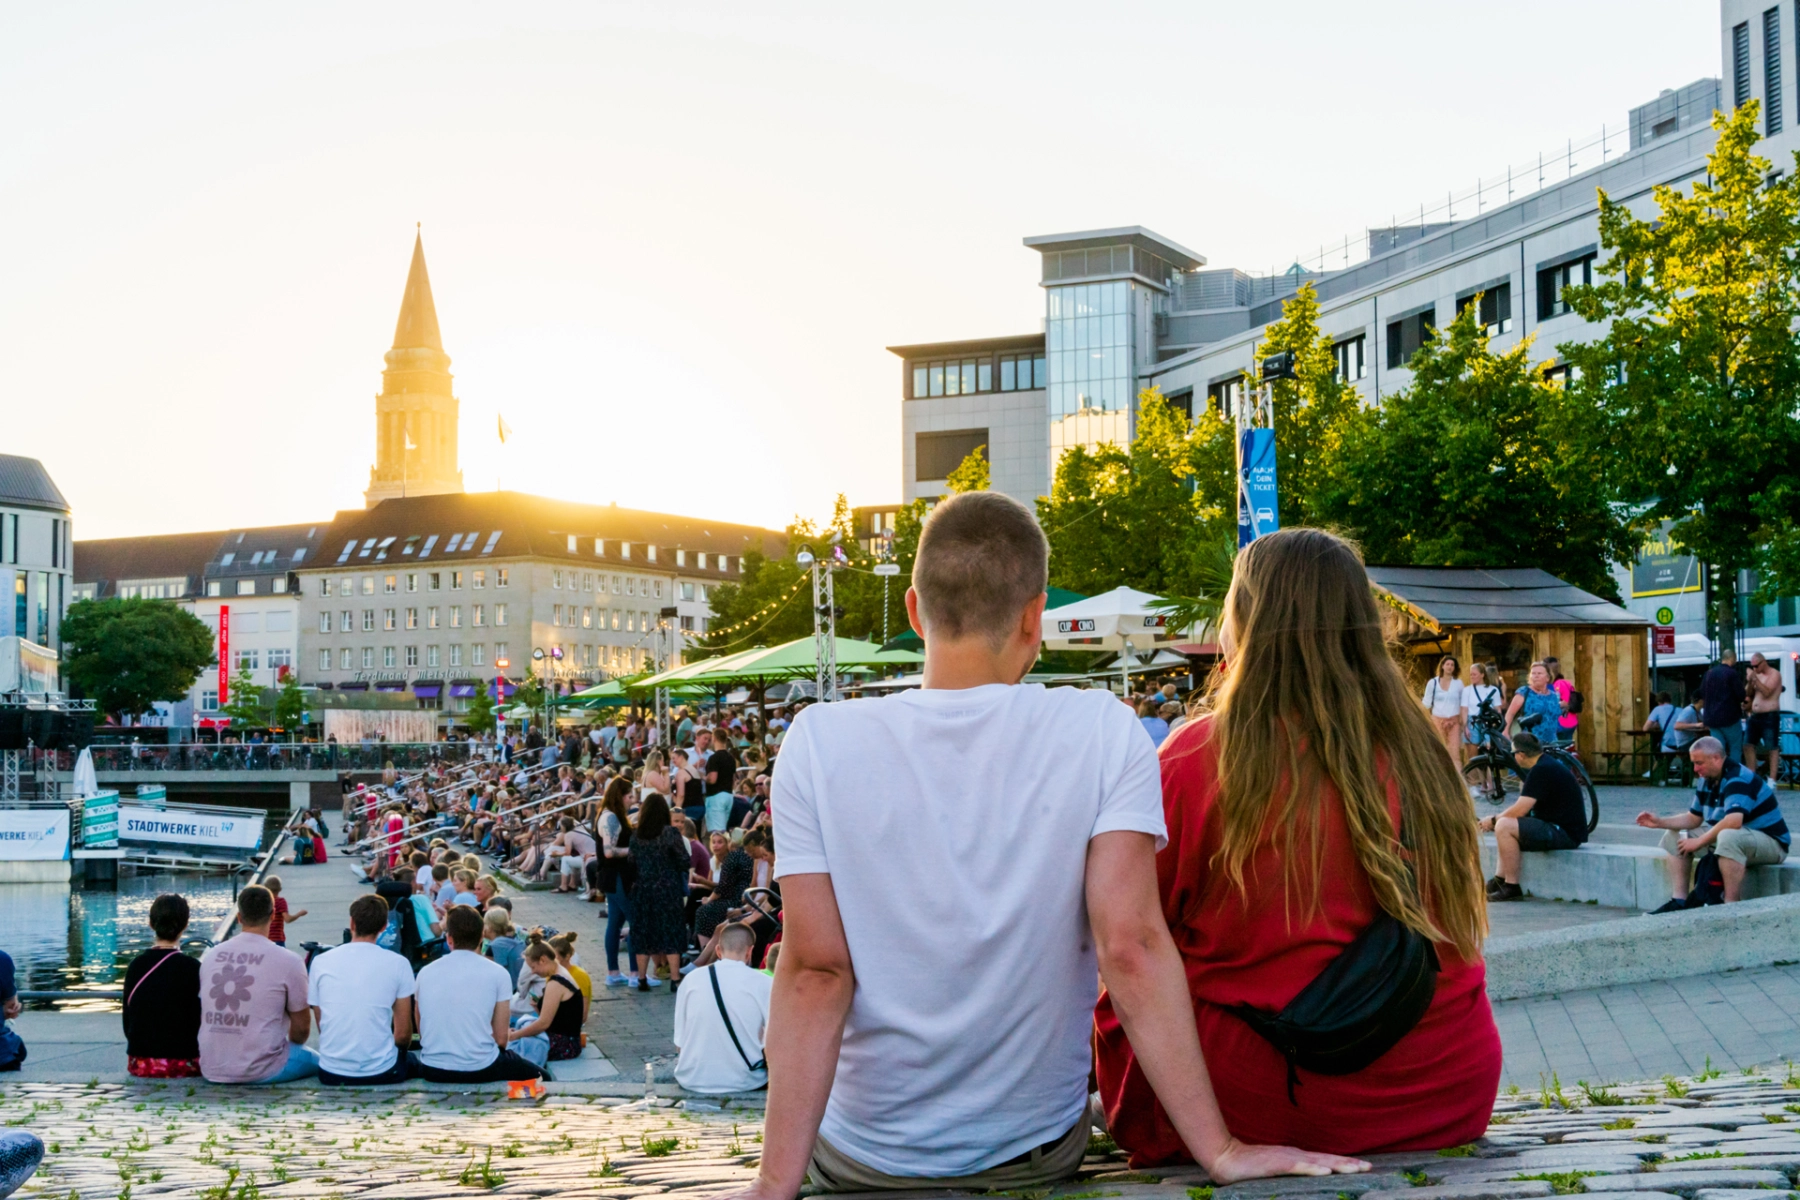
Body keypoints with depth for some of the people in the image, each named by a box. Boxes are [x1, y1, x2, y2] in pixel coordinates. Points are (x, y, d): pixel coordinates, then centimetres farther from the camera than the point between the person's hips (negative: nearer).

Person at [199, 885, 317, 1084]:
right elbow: (302, 1027, -2)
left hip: (211, 1072, 5)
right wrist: (292, 1045, 20)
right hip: (262, 1072, -5)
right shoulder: (288, 961, -10)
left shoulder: (210, 956, 3)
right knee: (316, 1061, 23)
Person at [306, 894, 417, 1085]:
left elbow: (321, 1025, 7)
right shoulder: (398, 964, -5)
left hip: (331, 1075, 3)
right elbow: (403, 1034, -2)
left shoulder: (320, 962, 1)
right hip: (381, 1073, -3)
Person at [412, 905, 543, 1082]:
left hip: (432, 1071, 3)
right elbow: (500, 1038, -2)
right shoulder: (498, 974, -4)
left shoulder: (425, 972, 4)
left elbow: (422, 1032, 14)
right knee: (538, 1076, 23)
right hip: (480, 1071, -3)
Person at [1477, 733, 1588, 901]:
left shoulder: (1541, 771, -17)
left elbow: (1520, 810, -21)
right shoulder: (1546, 765, 15)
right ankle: (1500, 880, 15)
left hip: (1565, 834, -11)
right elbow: (1523, 810, 18)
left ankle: (1511, 888, -15)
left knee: (1504, 826, -20)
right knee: (1505, 826, 19)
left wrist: (1493, 820, -6)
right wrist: (1496, 821, 9)